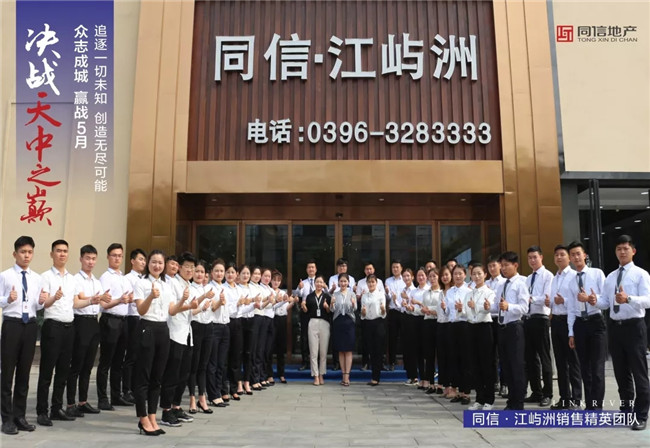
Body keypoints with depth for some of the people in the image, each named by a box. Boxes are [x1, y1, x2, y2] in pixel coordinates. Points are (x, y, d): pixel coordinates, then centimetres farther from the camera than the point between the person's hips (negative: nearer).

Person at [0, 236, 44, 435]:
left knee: (24, 372, 11)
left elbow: (38, 306, 10)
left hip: (30, 325, 4)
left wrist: (41, 301, -12)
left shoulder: (37, 278, 8)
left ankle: (19, 416, 22)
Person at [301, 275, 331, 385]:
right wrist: (303, 306, -10)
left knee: (323, 351, 4)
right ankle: (315, 376, 4)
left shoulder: (327, 296, 6)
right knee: (313, 351, -1)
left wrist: (327, 307, -15)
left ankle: (321, 375, 16)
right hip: (313, 323, 0)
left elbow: (330, 312, 4)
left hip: (324, 323, 0)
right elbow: (306, 312, 9)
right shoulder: (309, 296, 9)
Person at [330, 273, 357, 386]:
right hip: (338, 321, 2)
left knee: (348, 350, -3)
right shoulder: (335, 294, 8)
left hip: (349, 322, -2)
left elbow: (354, 309, -4)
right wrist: (332, 304, -18)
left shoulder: (352, 294, 4)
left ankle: (347, 376, -2)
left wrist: (353, 304, -25)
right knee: (340, 350, 6)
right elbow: (332, 310, 2)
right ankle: (343, 375, 13)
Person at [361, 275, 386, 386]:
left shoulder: (380, 294, 0)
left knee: (378, 350, -3)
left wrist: (383, 309, -26)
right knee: (371, 350, 8)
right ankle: (375, 376, 16)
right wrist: (363, 312, -10)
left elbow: (383, 314, -3)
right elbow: (363, 315, 12)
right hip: (368, 323, 4)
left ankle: (376, 378, 1)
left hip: (378, 323, -4)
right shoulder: (364, 296, 11)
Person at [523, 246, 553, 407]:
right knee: (530, 358, 11)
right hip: (527, 319, 7)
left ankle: (547, 394, 10)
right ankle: (536, 392, 22)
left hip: (540, 319, -7)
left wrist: (531, 298, -26)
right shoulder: (528, 279, 18)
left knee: (544, 358, 1)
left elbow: (547, 298, -16)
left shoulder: (547, 276, -4)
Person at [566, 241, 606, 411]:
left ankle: (597, 406, -1)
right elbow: (571, 310, 10)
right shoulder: (571, 281, 11)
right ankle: (589, 404, 17)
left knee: (597, 366, -7)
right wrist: (571, 333, 7)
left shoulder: (597, 274, 1)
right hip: (579, 324, 4)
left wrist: (591, 299, -25)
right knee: (585, 367, 9)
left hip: (596, 322, -4)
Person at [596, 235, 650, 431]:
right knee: (621, 372, 14)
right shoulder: (610, 277, 14)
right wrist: (595, 300, -11)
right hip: (615, 326, 6)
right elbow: (605, 302, 11)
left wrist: (628, 299, -35)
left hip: (634, 326, -6)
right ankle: (626, 410, 26)